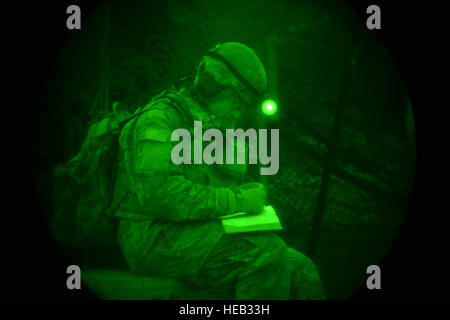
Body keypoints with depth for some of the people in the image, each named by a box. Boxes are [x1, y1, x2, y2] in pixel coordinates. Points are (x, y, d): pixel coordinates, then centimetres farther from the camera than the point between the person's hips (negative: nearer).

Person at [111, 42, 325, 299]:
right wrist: (234, 200, -22)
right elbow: (159, 193, -24)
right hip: (158, 240, -9)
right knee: (266, 253, -30)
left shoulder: (213, 130, 22)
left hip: (201, 235, 9)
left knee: (301, 270, -9)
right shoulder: (159, 120, -9)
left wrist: (248, 195, 5)